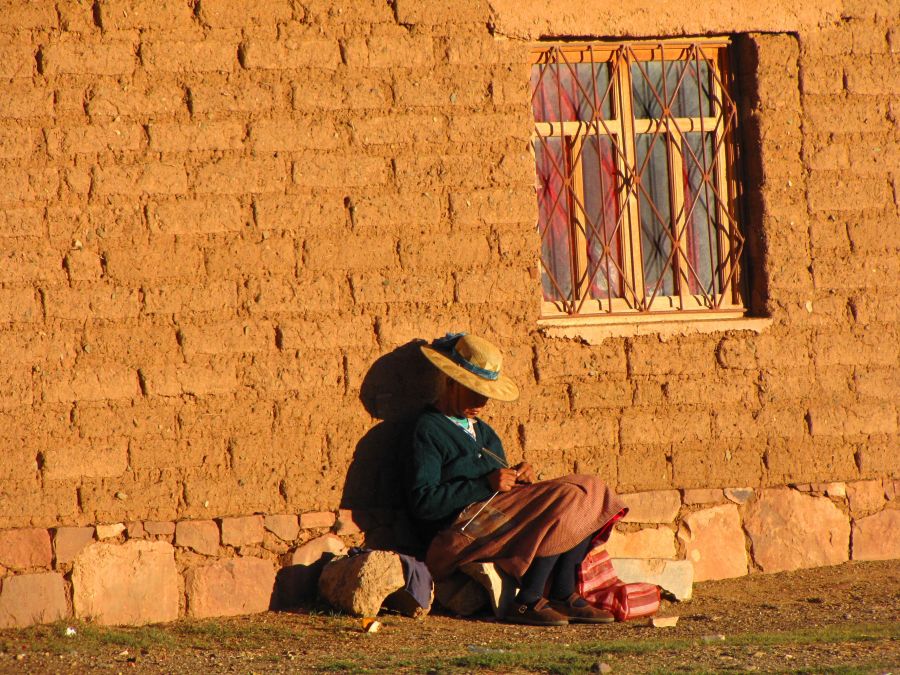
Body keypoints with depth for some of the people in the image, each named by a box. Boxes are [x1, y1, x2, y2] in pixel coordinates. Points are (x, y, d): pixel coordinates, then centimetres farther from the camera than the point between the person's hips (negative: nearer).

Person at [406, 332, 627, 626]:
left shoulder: (482, 430, 25)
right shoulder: (429, 431, -5)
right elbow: (422, 502, -16)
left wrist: (518, 475, 1)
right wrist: (486, 485, -19)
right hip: (461, 529, -9)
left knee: (587, 490, -3)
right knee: (562, 503, -24)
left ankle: (564, 595, -11)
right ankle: (527, 602, -21)